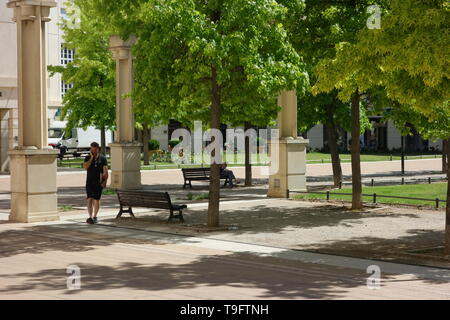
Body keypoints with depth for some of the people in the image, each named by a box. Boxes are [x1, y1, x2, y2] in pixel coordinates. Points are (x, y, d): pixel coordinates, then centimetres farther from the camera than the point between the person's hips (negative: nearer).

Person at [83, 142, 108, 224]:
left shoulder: (102, 158, 3)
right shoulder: (88, 158, 6)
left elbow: (105, 171, -1)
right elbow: (85, 166, -11)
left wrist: (105, 181, -11)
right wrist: (91, 158, -12)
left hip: (99, 183, 0)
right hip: (89, 182, 0)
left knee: (97, 200, 6)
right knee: (90, 199, -12)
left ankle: (95, 216, 21)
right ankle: (90, 217, -20)